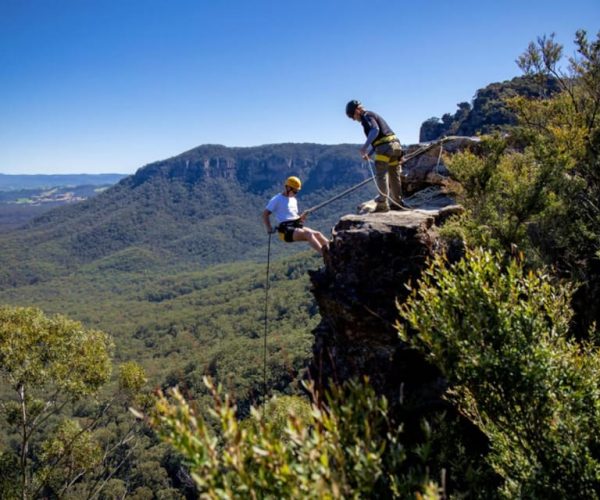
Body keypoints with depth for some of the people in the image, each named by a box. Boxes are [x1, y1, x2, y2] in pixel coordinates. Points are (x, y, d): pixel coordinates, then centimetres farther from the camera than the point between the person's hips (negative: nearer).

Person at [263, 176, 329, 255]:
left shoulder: (294, 200, 24)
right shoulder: (277, 199, 0)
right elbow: (265, 214, -3)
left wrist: (301, 218, 7)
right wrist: (269, 228, -15)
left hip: (297, 226, 8)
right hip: (286, 230, -8)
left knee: (317, 234, -13)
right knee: (308, 233, -30)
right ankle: (324, 254, -43)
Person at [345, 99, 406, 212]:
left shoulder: (367, 117, -4)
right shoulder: (373, 115, 27)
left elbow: (375, 130, -24)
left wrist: (365, 146, -30)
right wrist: (367, 153, 19)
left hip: (385, 147, -10)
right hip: (395, 144, 10)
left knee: (381, 175, -7)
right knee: (394, 176, 13)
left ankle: (382, 204, -9)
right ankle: (397, 203, 20)